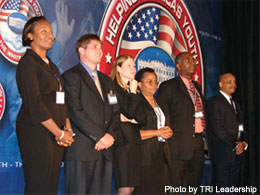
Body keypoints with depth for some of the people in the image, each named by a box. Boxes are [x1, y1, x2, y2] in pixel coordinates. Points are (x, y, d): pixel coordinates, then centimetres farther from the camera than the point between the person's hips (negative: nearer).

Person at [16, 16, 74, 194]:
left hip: (56, 133, 8)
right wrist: (59, 133, -13)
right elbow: (34, 103, -14)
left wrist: (68, 129, 3)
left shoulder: (51, 65, 20)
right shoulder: (28, 62, -6)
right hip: (36, 133, -8)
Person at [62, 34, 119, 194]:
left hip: (104, 150, 7)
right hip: (81, 150, -6)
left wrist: (110, 135, -2)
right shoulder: (71, 76, 0)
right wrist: (101, 136, -12)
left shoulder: (106, 80, 24)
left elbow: (115, 113, 17)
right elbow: (76, 111, -11)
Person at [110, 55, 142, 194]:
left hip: (134, 141, 8)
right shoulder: (115, 89, -6)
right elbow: (129, 112, -16)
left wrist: (129, 119, -7)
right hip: (123, 142, -7)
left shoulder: (133, 89, 17)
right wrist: (133, 92, -5)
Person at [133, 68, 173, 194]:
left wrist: (168, 133, 4)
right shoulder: (136, 103, -6)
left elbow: (166, 126, 28)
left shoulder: (159, 104, 20)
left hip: (161, 156, 7)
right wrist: (156, 133, -14)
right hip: (144, 157, -7)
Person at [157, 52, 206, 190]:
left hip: (197, 145, 7)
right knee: (174, 188, -5)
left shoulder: (197, 87, 19)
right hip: (179, 146, -7)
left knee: (195, 186, 10)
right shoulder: (168, 86, -4)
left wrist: (201, 129, 13)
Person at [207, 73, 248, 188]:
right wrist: (234, 145, -13)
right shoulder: (214, 102, -5)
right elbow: (217, 128, -13)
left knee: (234, 186, 8)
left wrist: (244, 143, 1)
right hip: (223, 153, -8)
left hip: (238, 153, 8)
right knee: (222, 187, -6)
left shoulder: (235, 104, 23)